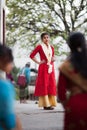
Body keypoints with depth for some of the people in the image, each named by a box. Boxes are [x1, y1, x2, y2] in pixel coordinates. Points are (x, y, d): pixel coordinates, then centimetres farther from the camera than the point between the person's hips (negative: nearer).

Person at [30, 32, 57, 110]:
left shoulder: (51, 47, 13)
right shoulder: (40, 47, -3)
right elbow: (32, 55, -4)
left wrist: (53, 59, 3)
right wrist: (38, 62, -7)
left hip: (51, 68, 6)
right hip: (43, 68, -6)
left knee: (51, 85, 3)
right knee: (44, 85, -6)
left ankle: (51, 103, 8)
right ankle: (45, 104, -6)